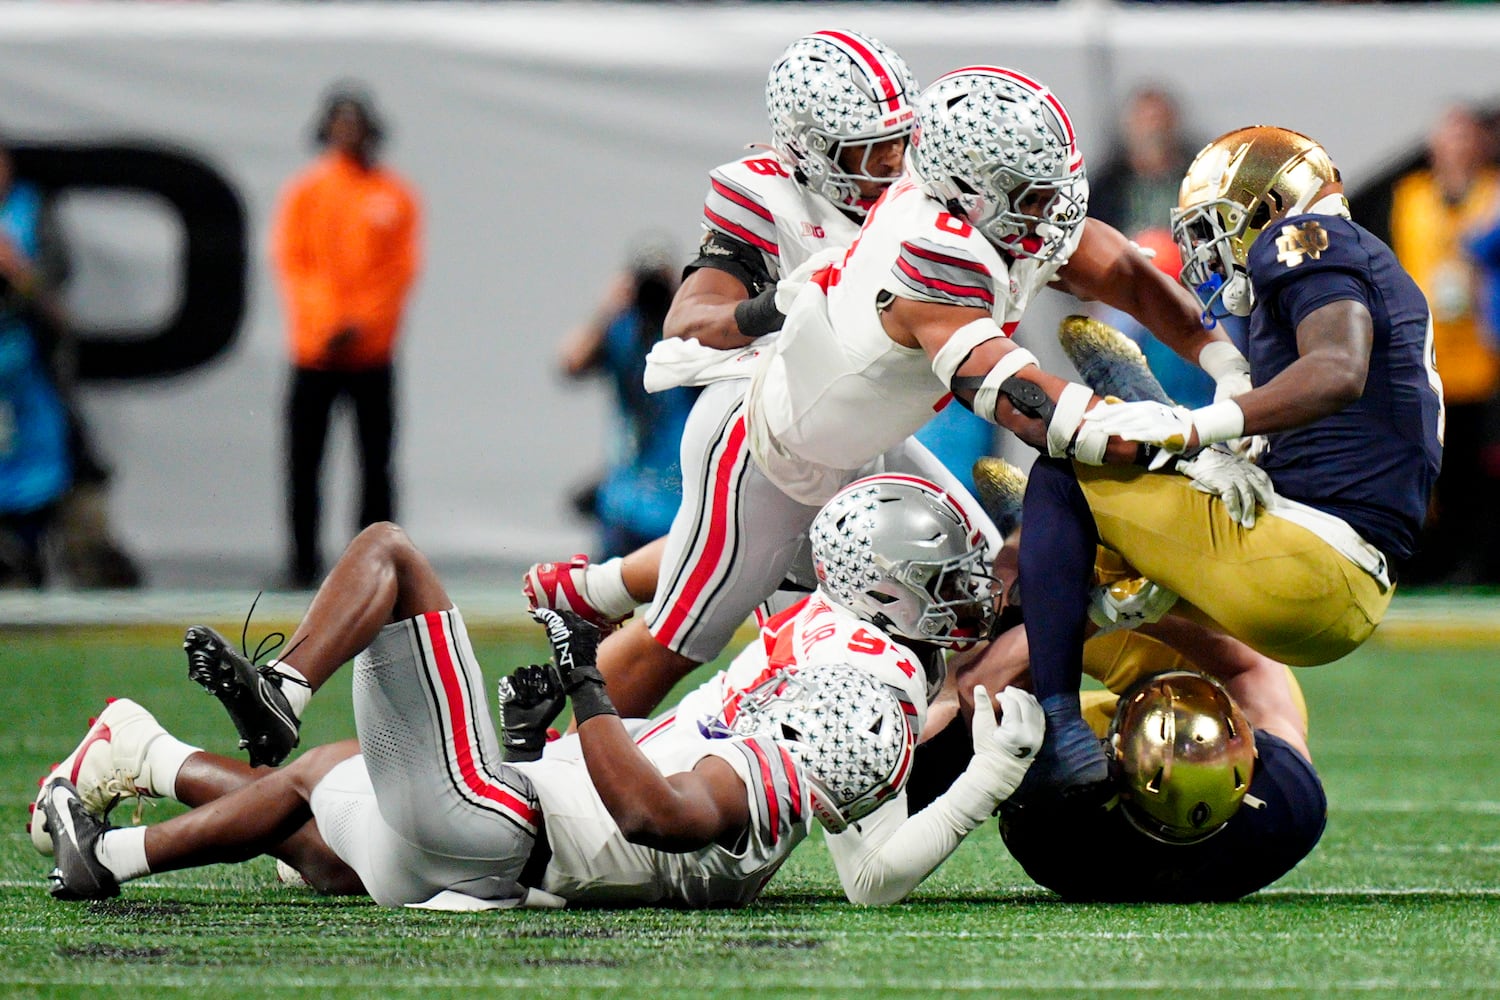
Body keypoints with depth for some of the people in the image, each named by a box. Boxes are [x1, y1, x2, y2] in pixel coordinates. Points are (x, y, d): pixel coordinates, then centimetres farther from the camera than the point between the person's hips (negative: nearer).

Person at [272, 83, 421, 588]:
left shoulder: (396, 196, 5)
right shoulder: (305, 192, 5)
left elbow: (402, 268, 1)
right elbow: (290, 262, 2)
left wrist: (360, 325, -10)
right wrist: (326, 325, -10)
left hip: (373, 352, 0)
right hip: (315, 353, 0)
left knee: (375, 461, 1)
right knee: (305, 461, -1)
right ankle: (303, 560, 5)